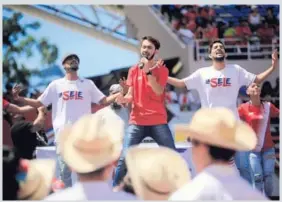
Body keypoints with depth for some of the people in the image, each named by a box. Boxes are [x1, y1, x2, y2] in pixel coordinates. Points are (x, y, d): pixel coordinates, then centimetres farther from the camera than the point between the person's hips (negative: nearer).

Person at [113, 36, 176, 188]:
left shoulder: (161, 69, 3)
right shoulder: (133, 70, 11)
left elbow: (159, 91, -12)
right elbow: (131, 95, 9)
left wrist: (148, 71, -18)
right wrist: (123, 98, -13)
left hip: (158, 122, -1)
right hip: (137, 122, 1)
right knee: (124, 158, -8)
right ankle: (115, 191, -1)